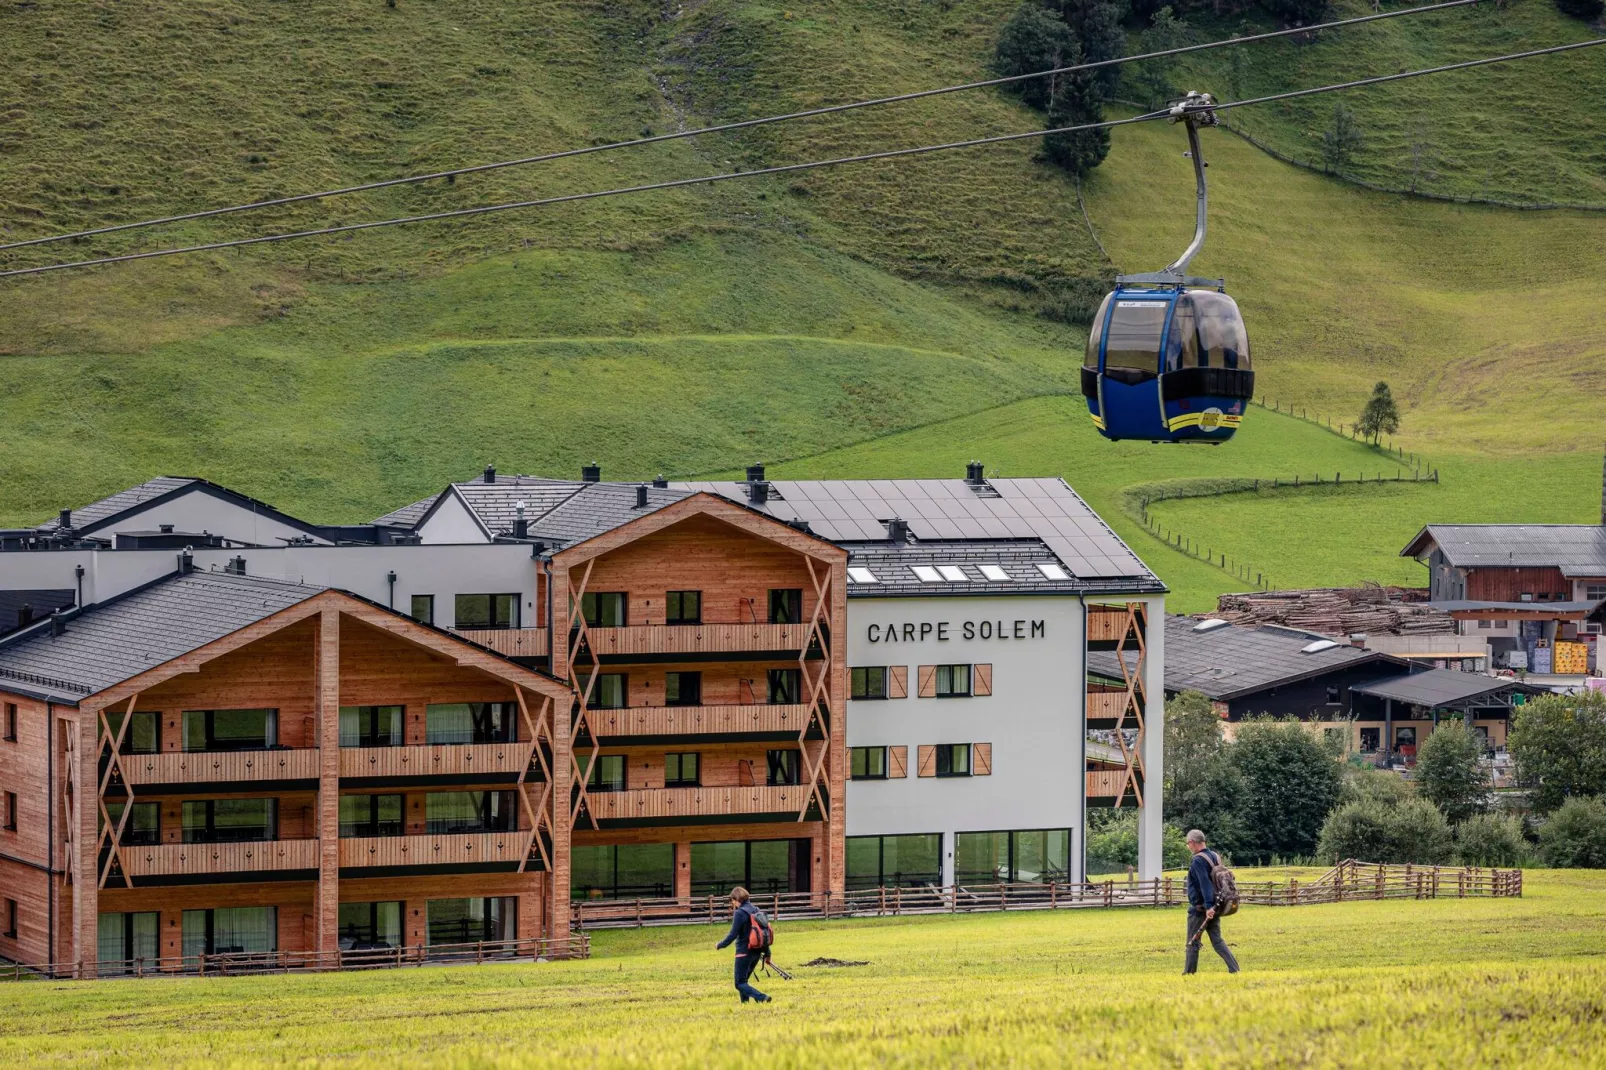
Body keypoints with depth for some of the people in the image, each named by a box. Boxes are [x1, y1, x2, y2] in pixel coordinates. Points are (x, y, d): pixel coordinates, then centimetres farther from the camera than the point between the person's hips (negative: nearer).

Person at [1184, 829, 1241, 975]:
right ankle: (1234, 968, -3)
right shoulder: (1215, 857, 10)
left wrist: (1208, 906, -31)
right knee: (1217, 940, 8)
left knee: (1193, 942, 3)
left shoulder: (1198, 860, -16)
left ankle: (1189, 972, 9)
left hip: (1199, 908, -8)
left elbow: (1205, 884, -26)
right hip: (1213, 907, 8)